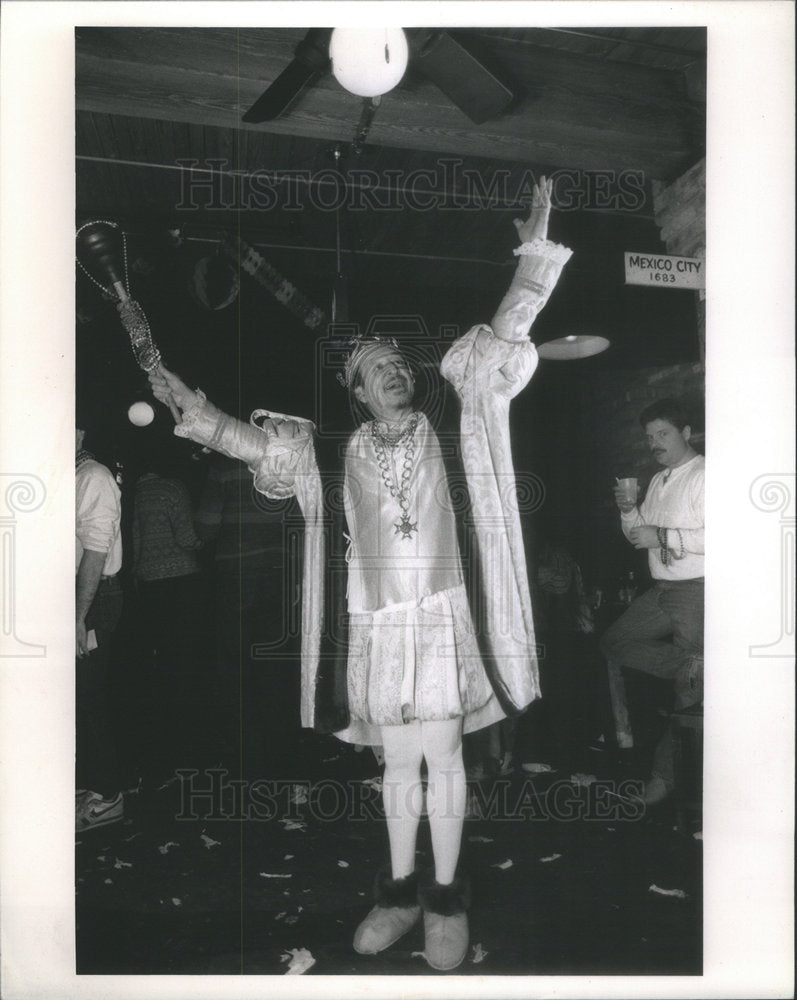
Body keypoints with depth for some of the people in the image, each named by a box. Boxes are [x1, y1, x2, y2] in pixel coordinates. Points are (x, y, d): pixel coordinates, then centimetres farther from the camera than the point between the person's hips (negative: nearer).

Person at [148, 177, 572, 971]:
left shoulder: (448, 427, 1)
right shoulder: (341, 453, 6)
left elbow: (503, 338, -4)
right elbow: (256, 443, 7)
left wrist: (533, 252, -7)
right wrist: (193, 410, -2)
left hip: (441, 616, -2)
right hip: (376, 626, 2)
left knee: (441, 756, 3)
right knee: (400, 760, 13)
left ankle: (445, 895, 18)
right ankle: (401, 890, 27)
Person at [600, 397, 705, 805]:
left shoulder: (704, 475, -12)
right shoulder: (658, 480, 16)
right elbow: (640, 536, 20)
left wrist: (661, 536, -23)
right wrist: (629, 511, 0)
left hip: (696, 592, -9)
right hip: (660, 593, 9)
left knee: (689, 690, -4)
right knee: (611, 642, 1)